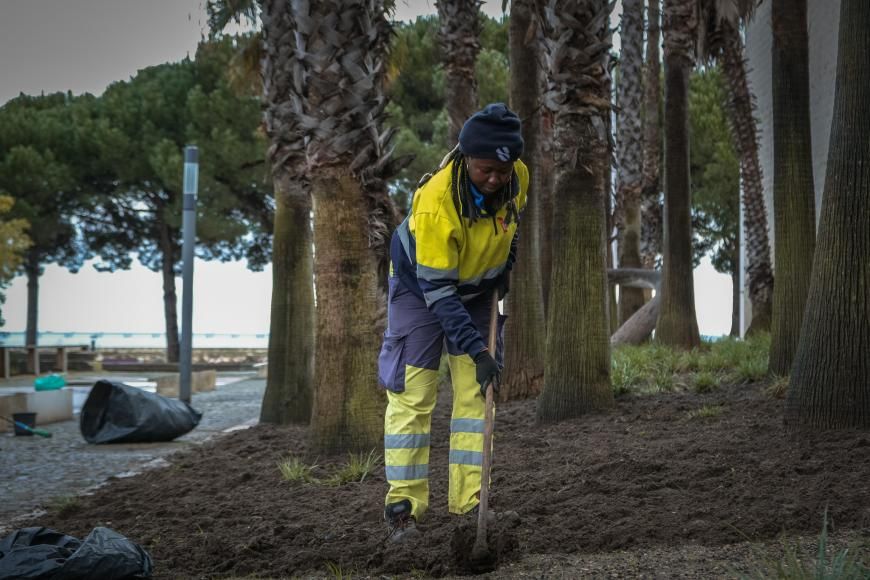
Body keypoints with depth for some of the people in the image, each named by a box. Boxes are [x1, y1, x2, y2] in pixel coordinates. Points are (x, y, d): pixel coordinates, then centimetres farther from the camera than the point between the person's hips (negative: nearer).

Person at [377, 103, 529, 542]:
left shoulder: (517, 177, -19)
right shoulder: (436, 203, -36)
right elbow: (438, 290, -32)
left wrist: (505, 265, 1)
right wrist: (476, 350, -34)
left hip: (476, 289, 5)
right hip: (421, 286, -5)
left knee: (475, 392, 0)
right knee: (412, 395, -9)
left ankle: (468, 502, 5)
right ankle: (403, 506, -1)